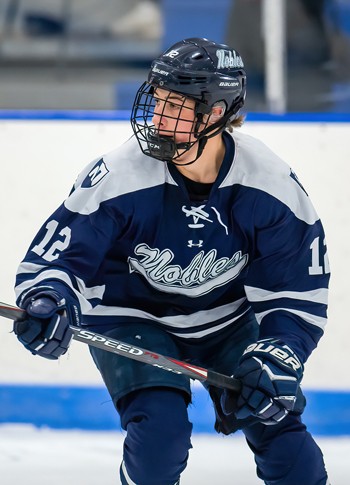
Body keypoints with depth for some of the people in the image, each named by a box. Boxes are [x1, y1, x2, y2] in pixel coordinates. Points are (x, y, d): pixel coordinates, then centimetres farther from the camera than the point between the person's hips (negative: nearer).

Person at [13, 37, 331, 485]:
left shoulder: (270, 184, -21)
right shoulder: (120, 178, -27)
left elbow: (299, 288, -13)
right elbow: (55, 253, -22)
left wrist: (278, 355, -27)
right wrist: (47, 302, -44)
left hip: (229, 318, 2)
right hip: (133, 318, -2)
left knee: (278, 425, -8)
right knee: (159, 431, -23)